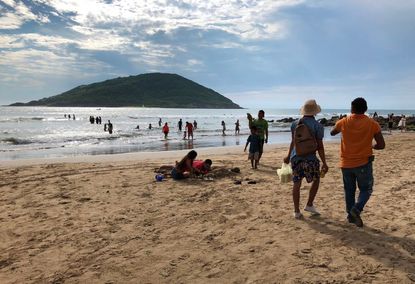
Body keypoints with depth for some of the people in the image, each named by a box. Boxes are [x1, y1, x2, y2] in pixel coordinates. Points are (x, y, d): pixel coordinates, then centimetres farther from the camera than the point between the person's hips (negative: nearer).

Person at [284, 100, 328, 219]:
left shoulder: (295, 124, 5)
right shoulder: (318, 126, -8)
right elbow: (320, 146, -9)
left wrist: (288, 156, 26)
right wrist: (324, 163, -3)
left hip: (295, 157, 4)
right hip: (310, 158, -4)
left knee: (296, 184, 9)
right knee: (316, 180, 20)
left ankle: (296, 211, 14)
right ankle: (309, 205, 22)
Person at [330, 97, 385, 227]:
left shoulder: (343, 122, -4)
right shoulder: (373, 124, -8)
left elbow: (332, 133, 15)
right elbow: (381, 145, -8)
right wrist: (371, 146, 12)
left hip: (346, 164, 2)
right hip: (363, 163, -2)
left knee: (349, 190, 16)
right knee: (366, 189, 12)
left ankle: (351, 215, 19)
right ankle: (357, 209, -10)